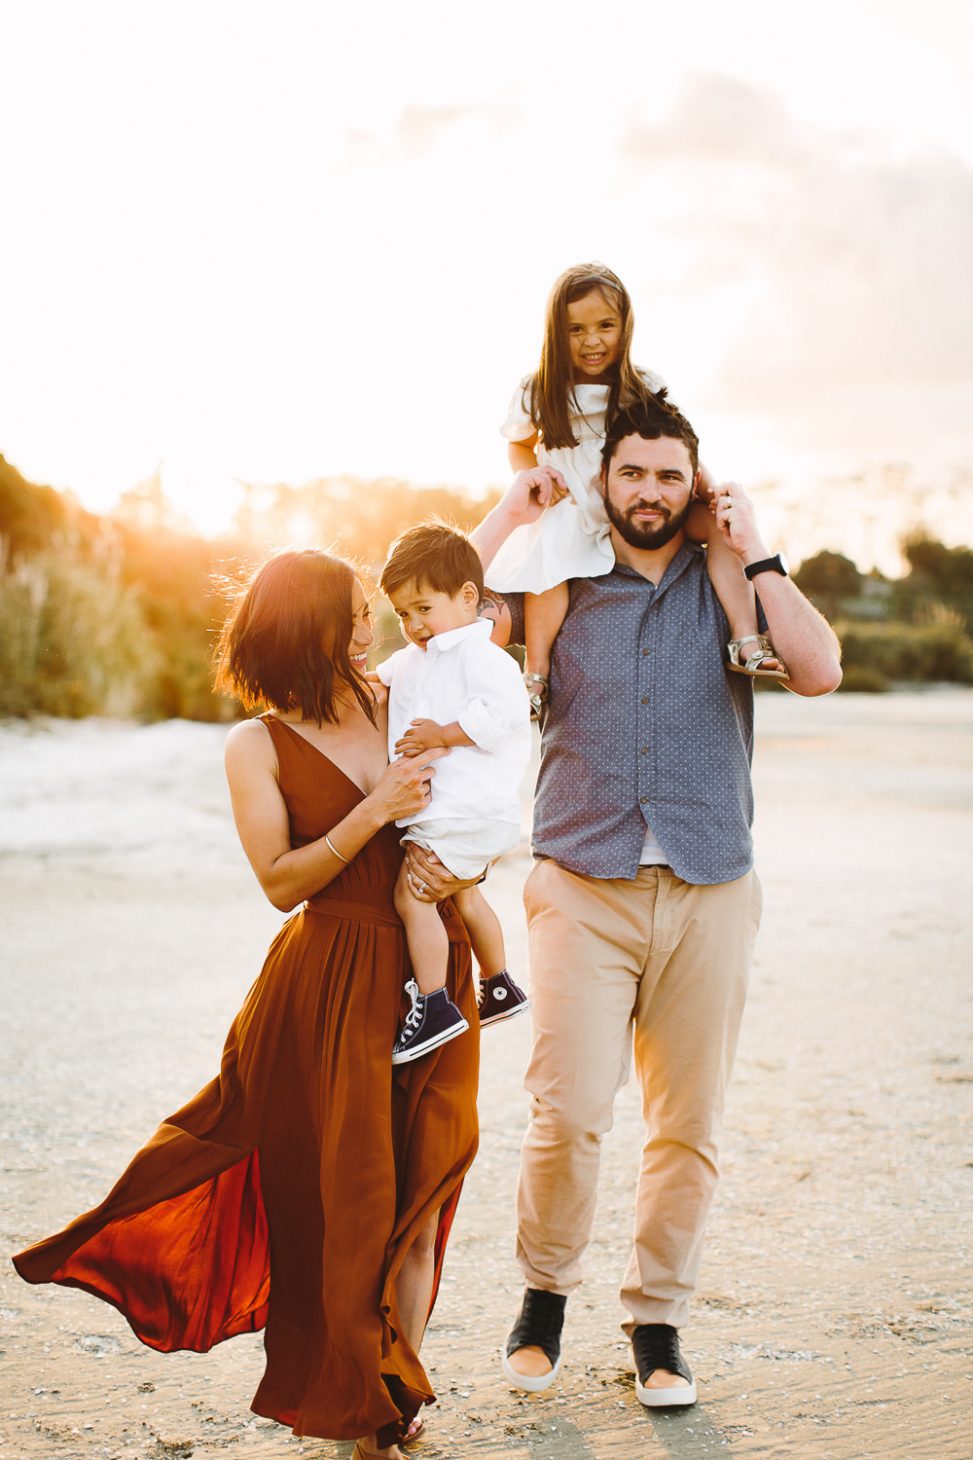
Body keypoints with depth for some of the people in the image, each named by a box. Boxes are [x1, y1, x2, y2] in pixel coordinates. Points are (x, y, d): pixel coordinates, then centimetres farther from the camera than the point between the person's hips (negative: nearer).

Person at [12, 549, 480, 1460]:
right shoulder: (257, 747, -3)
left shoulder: (397, 704, 7)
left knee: (420, 1185, 6)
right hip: (328, 985, -4)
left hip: (431, 970, 4)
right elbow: (281, 882, -9)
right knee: (339, 1192, 2)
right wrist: (374, 813, -18)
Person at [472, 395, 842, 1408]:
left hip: (708, 892, 2)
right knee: (567, 1112, -11)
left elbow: (819, 671, -4)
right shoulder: (558, 586, 10)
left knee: (688, 1125, 4)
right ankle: (544, 1292, 13)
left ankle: (657, 1322, 20)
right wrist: (511, 512, 1)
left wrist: (756, 552, -3)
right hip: (584, 886, -1)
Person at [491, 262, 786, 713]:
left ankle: (746, 642, -25)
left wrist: (709, 489, -14)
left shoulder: (646, 390, 2)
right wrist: (534, 473, -3)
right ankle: (535, 675, -23)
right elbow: (519, 444, 19)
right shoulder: (537, 394, 3)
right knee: (548, 557, -35)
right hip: (570, 516, -1)